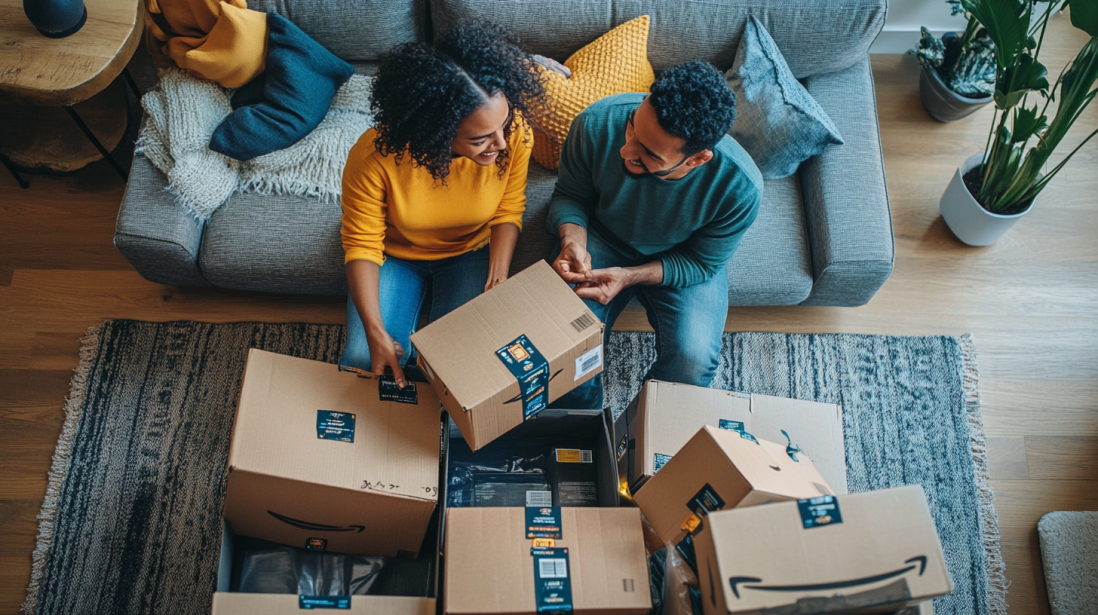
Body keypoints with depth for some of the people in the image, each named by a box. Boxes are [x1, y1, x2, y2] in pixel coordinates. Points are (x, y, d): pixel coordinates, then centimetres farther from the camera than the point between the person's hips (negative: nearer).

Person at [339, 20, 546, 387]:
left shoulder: (514, 132, -29)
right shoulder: (374, 157, -34)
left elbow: (508, 211, -11)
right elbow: (361, 246, -21)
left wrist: (499, 281, -23)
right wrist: (376, 334, -28)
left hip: (470, 251, 1)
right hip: (394, 253, -1)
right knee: (364, 360, -14)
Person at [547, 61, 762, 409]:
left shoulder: (739, 187, -33)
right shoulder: (598, 124, -31)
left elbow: (702, 262, -15)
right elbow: (570, 195, -10)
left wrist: (630, 276, -29)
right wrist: (573, 240, -32)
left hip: (681, 262, 0)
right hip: (603, 240, 1)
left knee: (693, 360, -23)